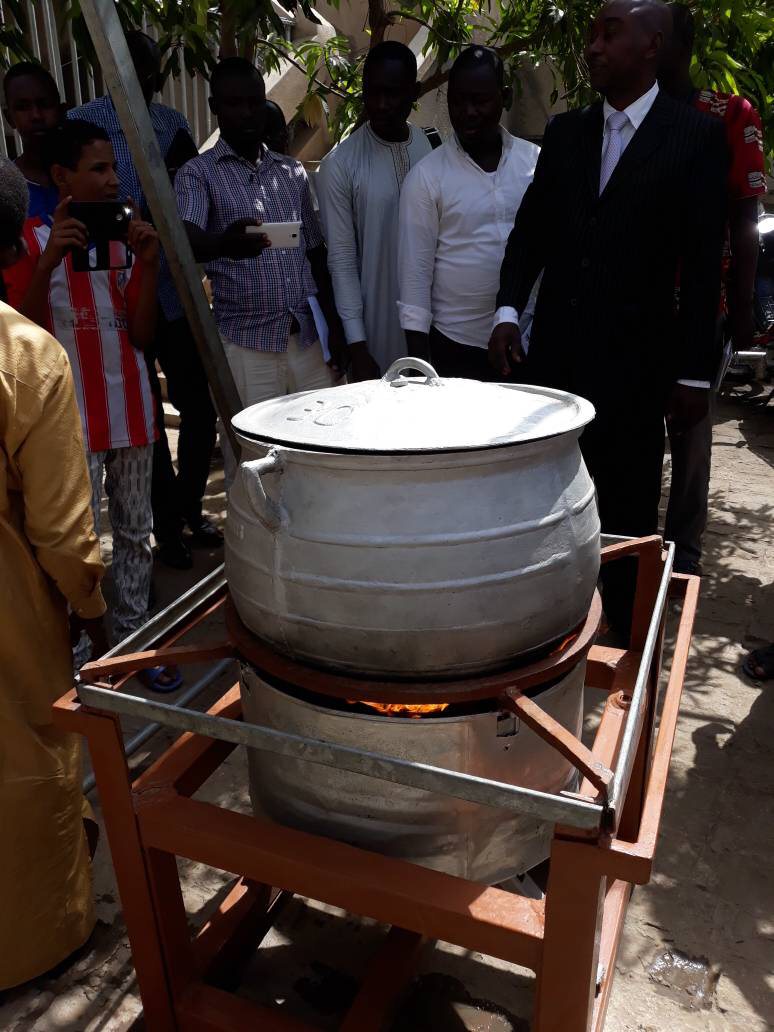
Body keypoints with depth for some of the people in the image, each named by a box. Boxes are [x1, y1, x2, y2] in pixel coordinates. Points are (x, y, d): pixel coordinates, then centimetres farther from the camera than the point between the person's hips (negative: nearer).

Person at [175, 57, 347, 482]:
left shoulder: (293, 171, 15)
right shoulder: (198, 173, 1)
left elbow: (316, 253, 15)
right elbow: (186, 240, -17)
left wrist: (334, 328, 7)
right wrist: (223, 245, -40)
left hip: (309, 336, 4)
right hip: (246, 342, -3)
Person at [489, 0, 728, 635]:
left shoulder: (696, 136, -2)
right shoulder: (565, 132, 11)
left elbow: (702, 264, -5)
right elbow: (531, 227, 11)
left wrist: (695, 374, -7)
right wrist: (509, 311, -4)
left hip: (635, 358, -3)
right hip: (555, 350, 4)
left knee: (627, 511, 6)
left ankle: (626, 634, 23)